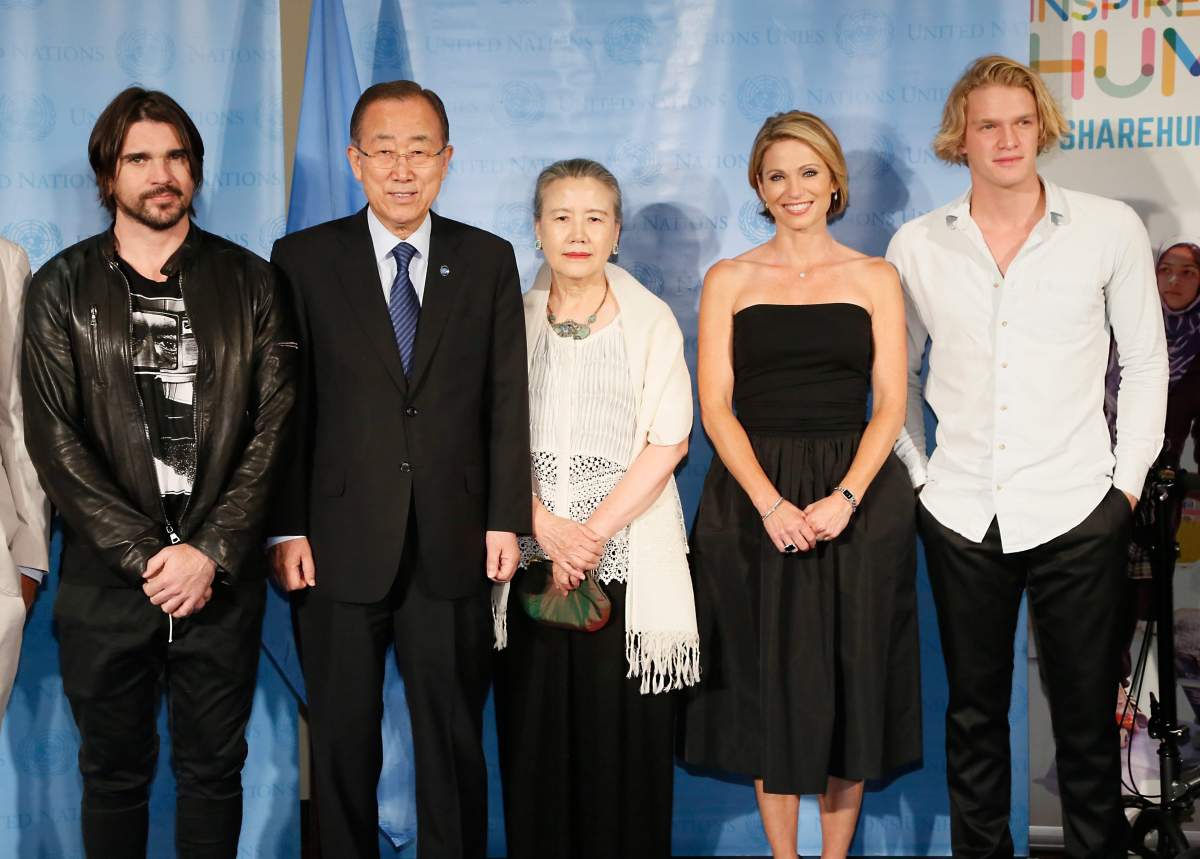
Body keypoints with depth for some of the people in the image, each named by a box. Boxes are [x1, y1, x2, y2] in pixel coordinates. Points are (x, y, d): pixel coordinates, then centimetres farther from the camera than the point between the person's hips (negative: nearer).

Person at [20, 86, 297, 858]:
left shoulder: (250, 283, 4)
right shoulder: (64, 288, 3)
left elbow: (273, 429, -2)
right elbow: (54, 439, -4)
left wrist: (212, 554, -11)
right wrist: (147, 555, -12)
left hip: (222, 580, 0)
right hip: (105, 582, 0)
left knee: (214, 769, 11)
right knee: (114, 772, 11)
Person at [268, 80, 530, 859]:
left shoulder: (490, 261, 4)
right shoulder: (304, 259, 0)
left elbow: (508, 400, 3)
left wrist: (506, 519, -2)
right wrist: (286, 529, -6)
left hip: (454, 547, 1)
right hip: (341, 546, -1)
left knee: (454, 742, 12)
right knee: (343, 743, 12)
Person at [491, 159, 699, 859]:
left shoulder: (651, 320, 3)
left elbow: (668, 442, -3)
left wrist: (594, 531, -12)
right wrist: (544, 527, -11)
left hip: (628, 557, -1)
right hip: (530, 553, 2)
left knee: (624, 736, 0)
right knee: (534, 733, 4)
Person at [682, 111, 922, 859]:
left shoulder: (875, 279, 7)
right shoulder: (729, 280, 6)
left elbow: (890, 405, 0)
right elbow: (715, 405, -1)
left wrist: (844, 498, -14)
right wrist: (770, 503, -14)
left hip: (857, 500, 0)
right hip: (753, 501, 0)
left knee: (850, 681, 5)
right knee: (769, 681, 4)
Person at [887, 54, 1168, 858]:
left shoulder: (1111, 229, -1)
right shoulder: (917, 246, 3)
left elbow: (1146, 360, 5)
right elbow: (897, 373, 13)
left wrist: (1128, 479, 0)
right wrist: (917, 472, 5)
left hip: (1078, 512, -1)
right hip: (960, 514, 2)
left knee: (1087, 715, 5)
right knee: (974, 710, 12)